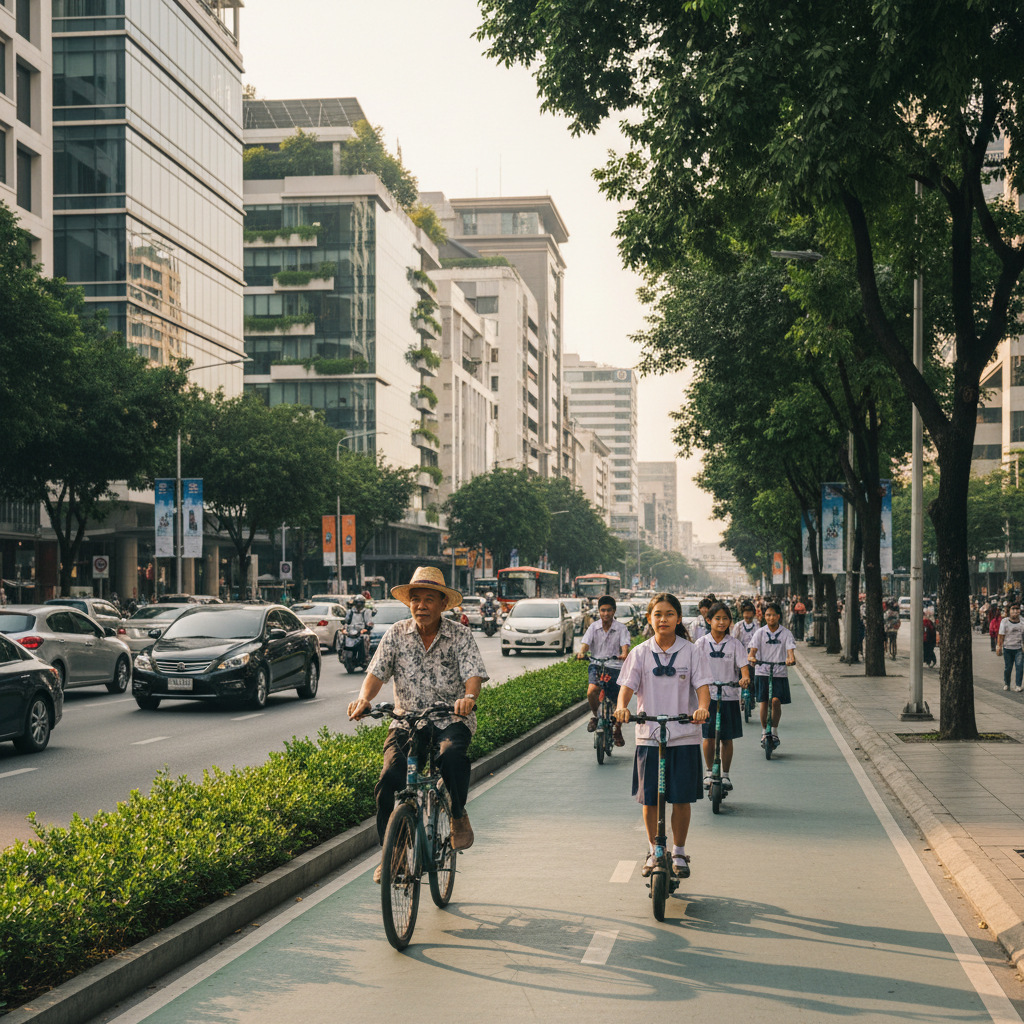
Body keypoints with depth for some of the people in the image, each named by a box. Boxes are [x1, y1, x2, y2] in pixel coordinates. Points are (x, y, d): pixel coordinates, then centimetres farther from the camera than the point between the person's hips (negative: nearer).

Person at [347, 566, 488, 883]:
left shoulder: (460, 636, -2)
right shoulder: (396, 634, 3)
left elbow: (474, 673, -14)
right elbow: (377, 672, -5)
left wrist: (469, 696, -37)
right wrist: (363, 698, -27)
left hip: (451, 720, -2)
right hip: (406, 721, 2)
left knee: (452, 755, -35)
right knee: (389, 779, -21)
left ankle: (458, 815, -8)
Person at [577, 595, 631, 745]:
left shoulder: (621, 628, -2)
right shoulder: (593, 627, 2)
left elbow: (625, 645, -15)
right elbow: (586, 643, -9)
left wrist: (624, 654, -38)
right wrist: (581, 652, -32)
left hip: (614, 667, 0)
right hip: (596, 666, 0)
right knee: (591, 692, -29)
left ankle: (617, 730, 28)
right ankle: (595, 715, 3)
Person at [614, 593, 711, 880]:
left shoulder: (691, 652, 1)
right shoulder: (640, 653, 3)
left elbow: (702, 686, -6)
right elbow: (627, 686, -3)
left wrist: (702, 708, -27)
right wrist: (622, 706, -25)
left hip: (684, 736, -1)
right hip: (648, 735, 1)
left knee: (681, 798, 2)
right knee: (649, 799, 5)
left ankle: (679, 854, 19)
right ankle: (653, 852, 24)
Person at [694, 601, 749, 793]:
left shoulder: (735, 644, 2)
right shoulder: (701, 643, 2)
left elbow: (743, 665, -6)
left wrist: (745, 677, -27)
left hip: (729, 696, 0)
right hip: (707, 695, 0)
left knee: (727, 738, 4)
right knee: (709, 737, 1)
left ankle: (725, 775, 17)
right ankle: (708, 772, 19)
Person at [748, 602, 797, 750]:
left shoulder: (786, 633, 2)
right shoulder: (760, 632, 2)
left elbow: (790, 650, -8)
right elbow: (752, 650, -4)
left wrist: (791, 659, -30)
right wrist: (751, 657, -27)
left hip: (779, 673, -1)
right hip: (762, 672, 1)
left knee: (776, 700, -15)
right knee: (764, 703, -1)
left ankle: (774, 732, 1)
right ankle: (764, 732, 15)